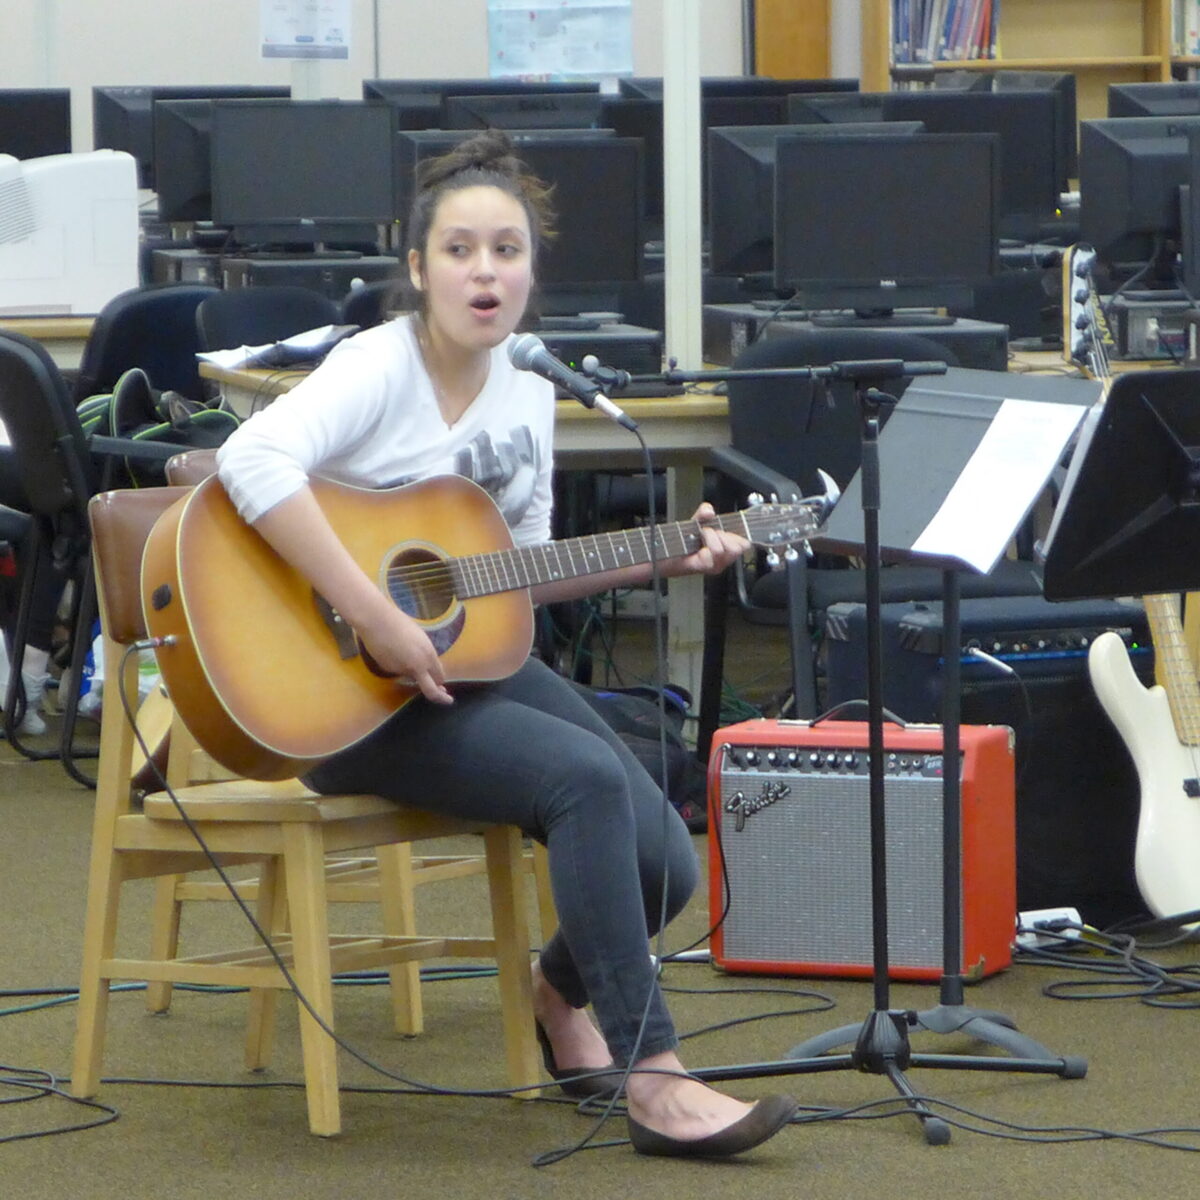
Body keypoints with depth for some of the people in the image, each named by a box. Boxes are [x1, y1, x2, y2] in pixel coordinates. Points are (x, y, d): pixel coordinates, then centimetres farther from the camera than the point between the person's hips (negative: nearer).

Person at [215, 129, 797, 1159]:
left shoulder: (528, 397, 8)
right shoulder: (383, 366, -15)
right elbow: (253, 463, -34)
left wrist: (657, 560, 6)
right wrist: (375, 617, -34)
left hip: (473, 665, 7)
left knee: (665, 866, -5)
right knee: (588, 777, -29)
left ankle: (559, 991, 30)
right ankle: (655, 1081, -23)